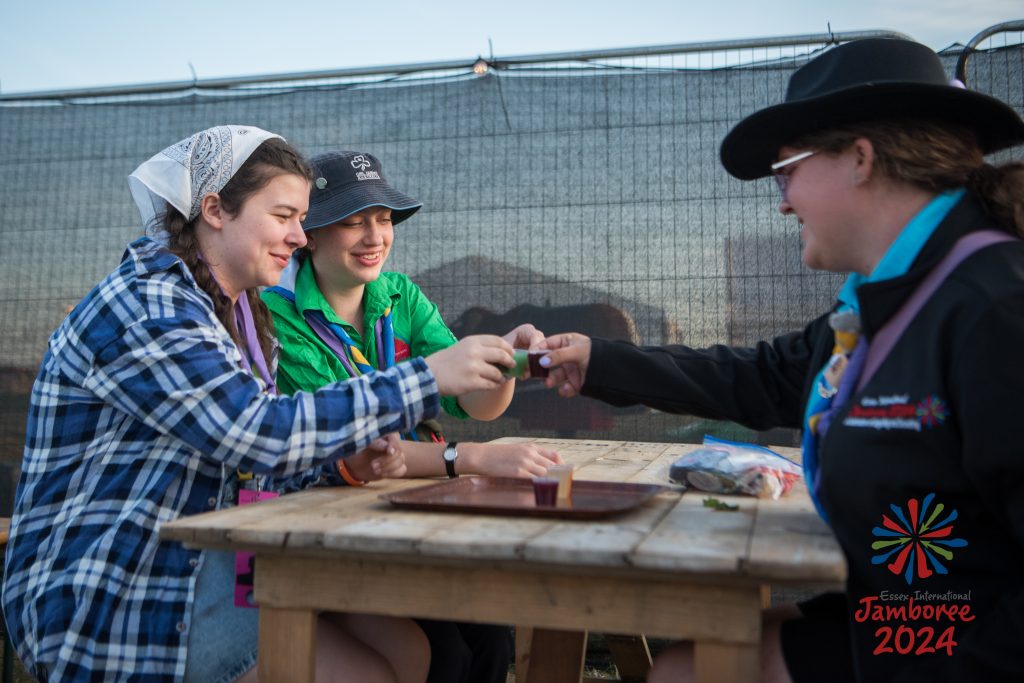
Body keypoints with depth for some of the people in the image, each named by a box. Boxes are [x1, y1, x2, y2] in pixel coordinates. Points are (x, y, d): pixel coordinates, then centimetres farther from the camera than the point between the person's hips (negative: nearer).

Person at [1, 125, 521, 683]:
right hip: (106, 599, -8)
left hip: (203, 561, 8)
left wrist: (347, 458, -9)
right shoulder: (145, 307, -19)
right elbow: (262, 434, -29)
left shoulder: (235, 308, 11)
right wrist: (429, 377, -28)